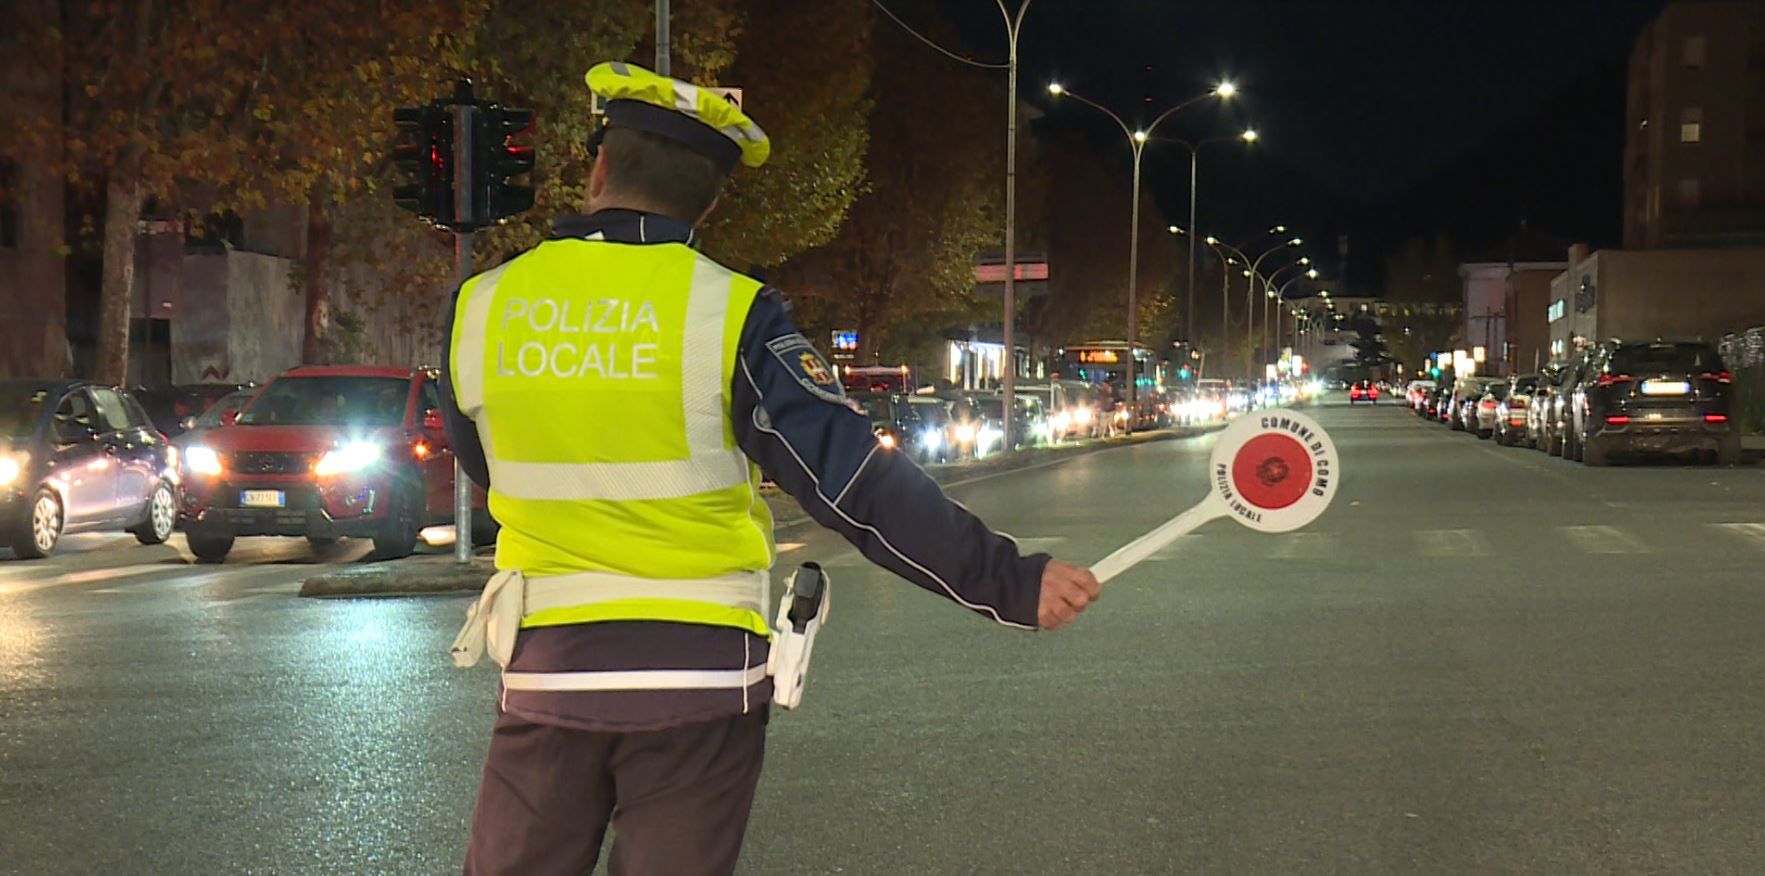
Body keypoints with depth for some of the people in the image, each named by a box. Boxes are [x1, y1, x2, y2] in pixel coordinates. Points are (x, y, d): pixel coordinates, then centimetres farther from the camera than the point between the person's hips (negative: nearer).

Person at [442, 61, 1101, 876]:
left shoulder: (479, 308, -2)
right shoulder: (730, 313, -12)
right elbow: (855, 480, -17)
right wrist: (1011, 582, -13)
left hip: (546, 670, 2)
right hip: (698, 677, -2)